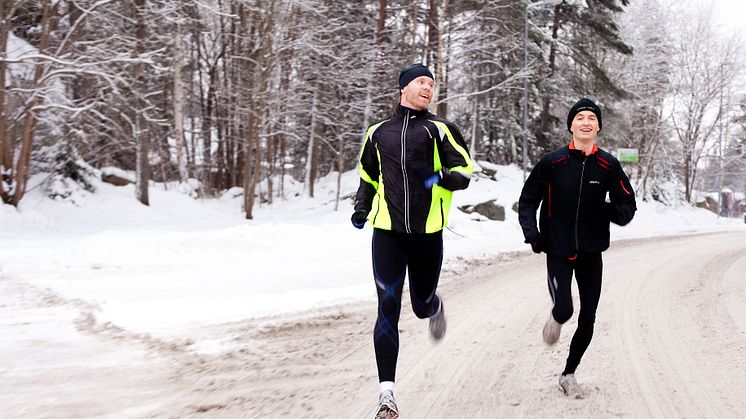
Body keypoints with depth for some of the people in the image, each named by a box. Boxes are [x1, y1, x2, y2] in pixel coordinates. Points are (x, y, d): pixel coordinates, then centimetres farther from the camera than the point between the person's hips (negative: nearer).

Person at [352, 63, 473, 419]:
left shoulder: (438, 129, 6)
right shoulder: (377, 132, 13)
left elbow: (465, 170, 3)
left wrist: (441, 177, -17)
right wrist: (361, 209, 12)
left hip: (427, 232, -1)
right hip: (387, 231, 1)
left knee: (422, 306, 11)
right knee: (387, 309, -9)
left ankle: (435, 307, 53)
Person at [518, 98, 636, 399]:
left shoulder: (608, 165, -2)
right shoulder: (553, 162, -6)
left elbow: (628, 205, 4)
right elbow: (527, 201, 2)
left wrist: (612, 211, -19)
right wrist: (532, 234, -12)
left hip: (592, 252, 3)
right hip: (558, 251, -2)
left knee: (588, 318, 6)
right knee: (564, 309, -18)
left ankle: (569, 374, 26)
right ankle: (556, 319, 22)